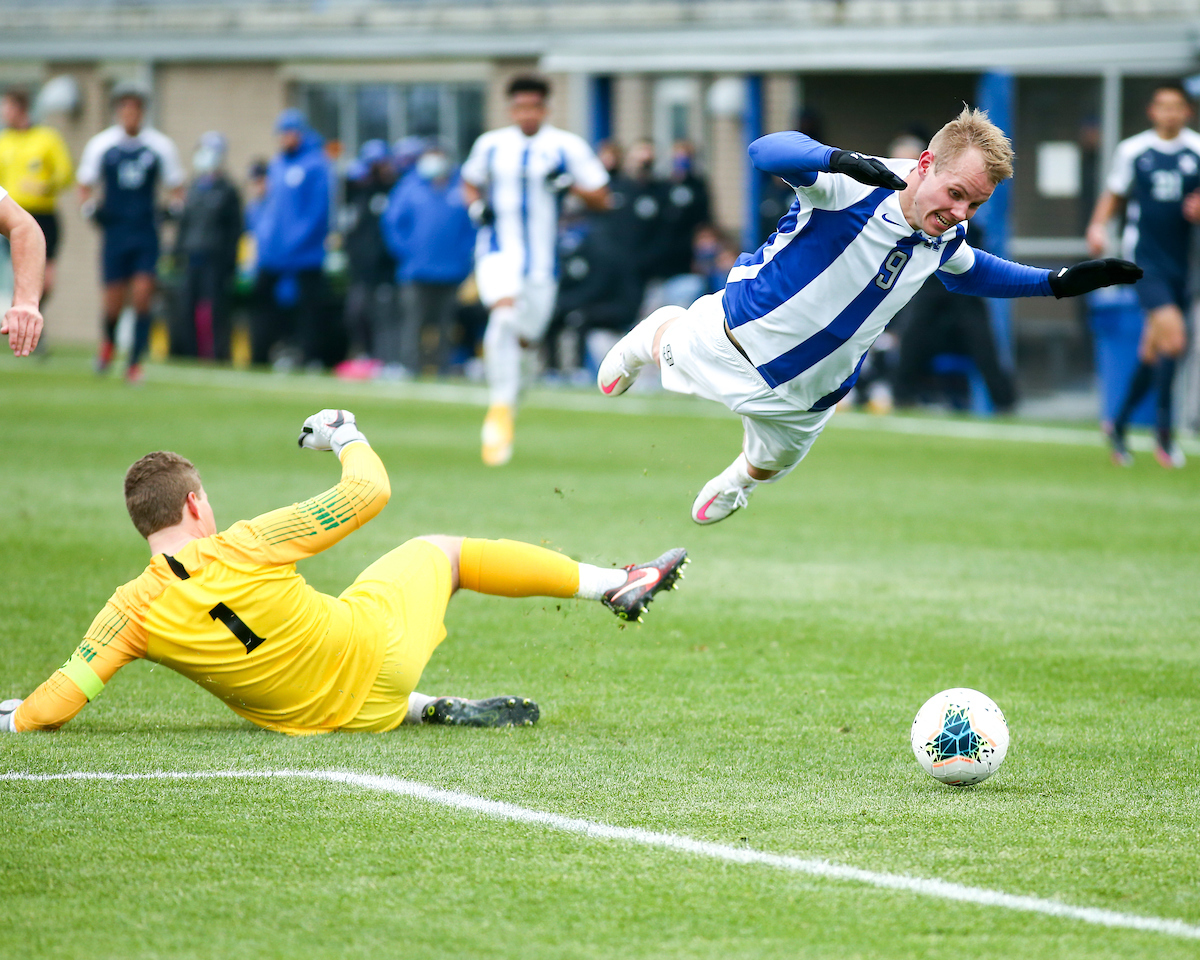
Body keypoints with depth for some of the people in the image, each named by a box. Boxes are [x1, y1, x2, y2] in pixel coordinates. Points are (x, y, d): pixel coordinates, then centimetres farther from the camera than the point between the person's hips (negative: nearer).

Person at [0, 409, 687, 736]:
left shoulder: (132, 611, -16)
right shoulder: (247, 548, -24)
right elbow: (369, 492, -16)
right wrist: (348, 438, 4)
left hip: (305, 717, 3)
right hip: (377, 645, -3)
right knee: (439, 550, 22)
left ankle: (436, 708, 22)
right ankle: (617, 584, 34)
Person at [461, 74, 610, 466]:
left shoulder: (567, 148, -2)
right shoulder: (490, 145, 4)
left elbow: (601, 199, 1)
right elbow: (470, 183, 22)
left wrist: (569, 184, -17)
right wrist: (477, 206, -1)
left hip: (542, 257, 1)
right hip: (499, 249, -1)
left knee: (523, 338, 8)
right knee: (504, 313, -27)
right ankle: (501, 408, -23)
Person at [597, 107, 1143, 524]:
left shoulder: (946, 237, -15)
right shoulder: (855, 189, -36)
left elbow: (966, 272, 11)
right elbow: (767, 151, -52)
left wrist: (1058, 283, 1)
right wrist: (836, 159, -71)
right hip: (740, 336, -4)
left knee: (771, 463, 27)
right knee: (669, 356, 26)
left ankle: (739, 480, 63)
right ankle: (657, 333, 62)